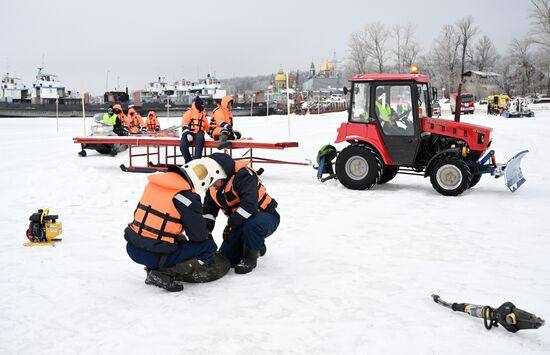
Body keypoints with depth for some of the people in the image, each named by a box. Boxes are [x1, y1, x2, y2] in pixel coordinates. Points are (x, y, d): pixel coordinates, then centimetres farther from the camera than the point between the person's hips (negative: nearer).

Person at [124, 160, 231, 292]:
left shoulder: (155, 182, 5)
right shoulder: (187, 197, -15)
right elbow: (198, 235, -9)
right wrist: (208, 236, 16)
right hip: (155, 255, -7)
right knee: (209, 247, 5)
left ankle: (155, 270, 10)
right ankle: (165, 274, -6)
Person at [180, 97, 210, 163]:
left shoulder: (203, 114, 24)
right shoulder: (189, 112, 5)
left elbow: (207, 126, 37)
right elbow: (184, 124, -7)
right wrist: (187, 133, -19)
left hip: (199, 133, 2)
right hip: (189, 132, -2)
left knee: (200, 138, -37)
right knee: (183, 146, -29)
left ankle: (197, 160, -40)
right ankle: (188, 161, -6)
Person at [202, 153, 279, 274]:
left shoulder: (244, 175, -29)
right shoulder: (213, 187, -1)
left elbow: (250, 205, -40)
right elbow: (208, 210, 8)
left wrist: (231, 224, -33)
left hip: (266, 216, -8)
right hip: (241, 222, 8)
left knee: (251, 225, -42)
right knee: (227, 257, 1)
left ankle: (250, 257, -14)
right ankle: (257, 246, 26)